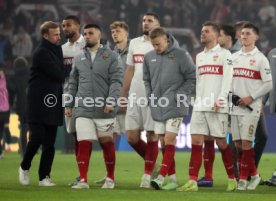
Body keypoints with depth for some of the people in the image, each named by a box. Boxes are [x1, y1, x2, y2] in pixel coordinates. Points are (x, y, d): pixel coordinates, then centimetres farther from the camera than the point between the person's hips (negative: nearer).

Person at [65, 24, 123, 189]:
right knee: (84, 144, -6)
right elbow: (73, 83, 19)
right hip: (83, 109, 3)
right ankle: (83, 180, -4)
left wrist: (111, 102, -17)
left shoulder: (111, 57, 2)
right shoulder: (79, 58, 14)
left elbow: (116, 81, -6)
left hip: (104, 110, -3)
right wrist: (69, 105, 15)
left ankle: (110, 178, 17)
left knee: (107, 143, 4)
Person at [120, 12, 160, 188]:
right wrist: (122, 95, 16)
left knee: (152, 136, -3)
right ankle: (152, 162, 24)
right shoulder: (134, 43, 15)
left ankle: (148, 175, 3)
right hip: (134, 97, 5)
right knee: (132, 137, 3)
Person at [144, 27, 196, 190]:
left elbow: (192, 78, -5)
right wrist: (150, 97, 7)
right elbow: (147, 80, 19)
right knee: (165, 143, 7)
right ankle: (172, 178, 12)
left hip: (175, 107, -5)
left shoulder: (181, 55, -7)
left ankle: (161, 177, -18)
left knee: (169, 140, -13)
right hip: (157, 108, 5)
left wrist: (178, 96, -11)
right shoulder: (149, 57, 7)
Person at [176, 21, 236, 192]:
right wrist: (198, 100, 12)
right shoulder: (199, 56, 19)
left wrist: (220, 99, -19)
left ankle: (232, 179, 12)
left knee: (221, 142, -2)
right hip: (200, 106, 6)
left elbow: (227, 79, -9)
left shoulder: (224, 54, -1)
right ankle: (193, 182, -7)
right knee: (196, 142, -4)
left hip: (217, 107, -6)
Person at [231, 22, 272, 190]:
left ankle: (243, 179, -4)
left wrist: (251, 98, -13)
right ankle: (254, 174, 17)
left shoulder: (260, 59, -2)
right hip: (235, 107, 5)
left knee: (246, 142, -10)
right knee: (238, 143, 4)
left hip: (251, 107, -5)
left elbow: (268, 85, -5)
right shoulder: (234, 57, 13)